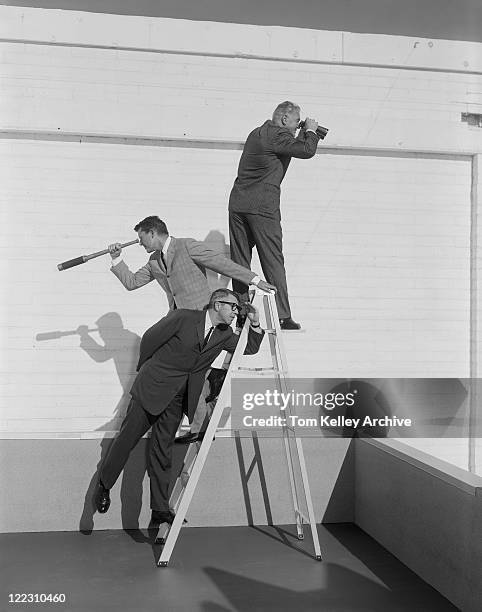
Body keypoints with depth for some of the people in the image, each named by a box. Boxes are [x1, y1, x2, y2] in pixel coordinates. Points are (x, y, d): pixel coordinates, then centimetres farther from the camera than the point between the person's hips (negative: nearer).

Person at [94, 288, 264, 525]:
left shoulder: (224, 335, 4)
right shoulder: (183, 317, -14)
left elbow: (249, 348, 13)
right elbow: (149, 339, -5)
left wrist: (255, 324, -4)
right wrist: (145, 368, 9)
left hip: (177, 399, 5)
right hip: (152, 388, -5)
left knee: (163, 451, 8)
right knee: (127, 438, 2)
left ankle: (160, 509, 13)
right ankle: (103, 485, 23)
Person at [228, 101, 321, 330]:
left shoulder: (258, 132, 19)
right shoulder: (277, 135, -8)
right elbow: (307, 151, -12)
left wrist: (304, 134, 19)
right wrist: (310, 131, 6)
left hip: (238, 203, 8)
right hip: (262, 206, -8)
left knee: (240, 261, 8)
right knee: (273, 261, -2)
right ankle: (282, 316, 1)